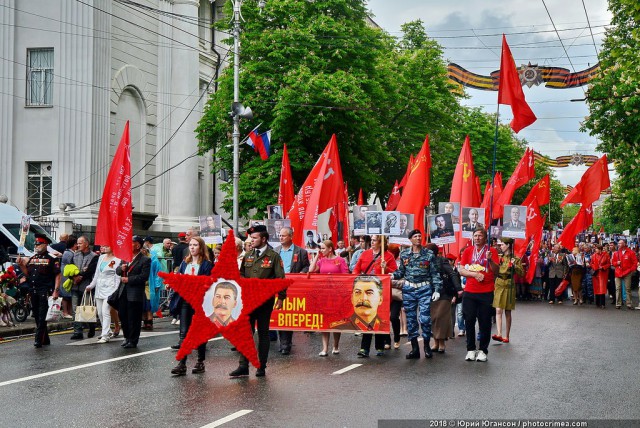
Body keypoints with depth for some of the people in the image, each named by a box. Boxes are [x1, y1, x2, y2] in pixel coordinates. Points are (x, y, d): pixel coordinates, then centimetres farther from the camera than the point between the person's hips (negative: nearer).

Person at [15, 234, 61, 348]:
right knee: (37, 316, 10)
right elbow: (27, 273, 17)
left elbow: (58, 275, -6)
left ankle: (39, 339, -12)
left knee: (42, 317, -10)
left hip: (45, 291, -7)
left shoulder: (51, 259, -3)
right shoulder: (31, 259, 15)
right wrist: (21, 265, 1)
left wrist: (56, 290, -13)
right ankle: (45, 339, 19)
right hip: (33, 291, 7)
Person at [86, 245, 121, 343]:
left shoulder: (117, 260, -7)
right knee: (100, 313, 9)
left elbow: (117, 277, -9)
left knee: (105, 312, -14)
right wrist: (92, 285, 17)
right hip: (99, 288, 7)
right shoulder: (101, 257, 14)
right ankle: (108, 331, 23)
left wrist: (115, 292, -14)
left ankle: (105, 335, -12)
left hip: (109, 288, -7)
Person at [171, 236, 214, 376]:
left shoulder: (207, 264, -3)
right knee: (184, 332, -1)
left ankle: (200, 362, 17)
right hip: (185, 300, 4)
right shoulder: (185, 262, 14)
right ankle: (182, 364, -4)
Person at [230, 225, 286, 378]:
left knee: (263, 333, 5)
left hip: (265, 300, -4)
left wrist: (281, 297, -8)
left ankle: (262, 367, 11)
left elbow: (280, 278, -5)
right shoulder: (247, 256, 11)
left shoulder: (273, 256, -3)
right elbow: (241, 276, 17)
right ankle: (243, 366, 4)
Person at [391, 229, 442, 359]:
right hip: (408, 289, 2)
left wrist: (437, 289, -5)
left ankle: (427, 346, 10)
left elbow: (435, 273, 1)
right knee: (410, 319, 4)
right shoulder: (404, 254, 8)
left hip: (424, 289, -2)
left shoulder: (429, 254, 1)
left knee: (425, 318, -8)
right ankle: (414, 348, 12)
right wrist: (393, 275, -10)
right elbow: (401, 271, 10)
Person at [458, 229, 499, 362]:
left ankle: (483, 350, 9)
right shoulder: (468, 251, 8)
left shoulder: (491, 251, 2)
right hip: (469, 292, 2)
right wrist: (474, 274, -12)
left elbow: (496, 270, -6)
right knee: (469, 320, 3)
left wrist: (490, 259, -24)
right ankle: (471, 349, 12)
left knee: (485, 322, 2)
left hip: (486, 292, -2)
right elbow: (461, 270, 4)